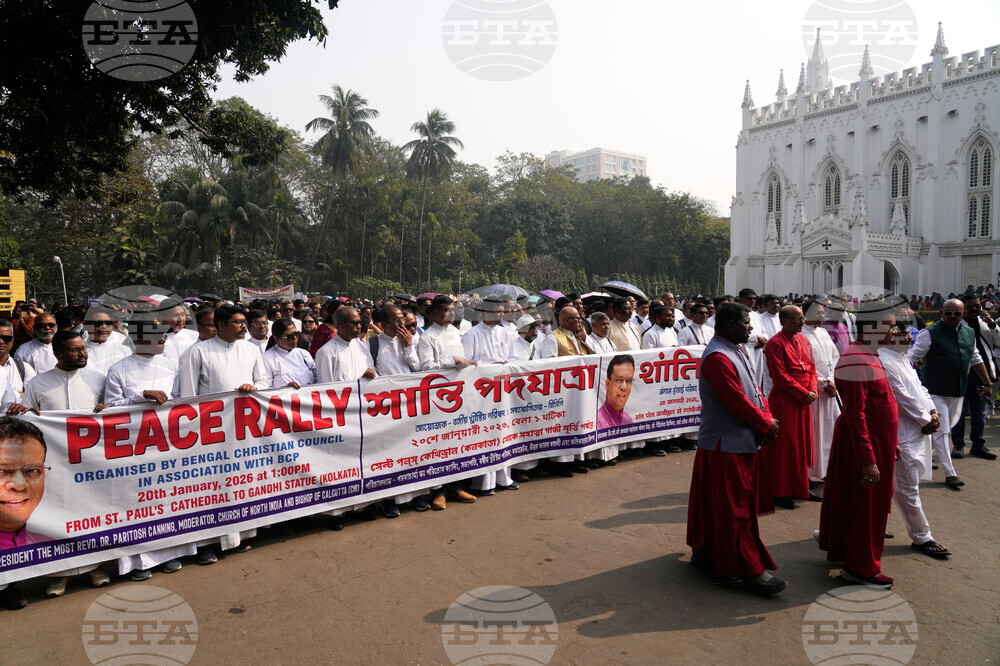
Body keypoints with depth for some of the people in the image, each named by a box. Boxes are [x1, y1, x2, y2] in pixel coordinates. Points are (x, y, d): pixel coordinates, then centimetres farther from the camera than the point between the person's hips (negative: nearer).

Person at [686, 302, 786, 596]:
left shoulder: (736, 351, 13)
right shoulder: (718, 357, -22)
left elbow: (754, 389, 13)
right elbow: (738, 402, -23)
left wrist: (767, 419, -2)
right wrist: (766, 424, -10)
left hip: (741, 441, 10)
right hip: (726, 443, -10)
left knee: (715, 501, 19)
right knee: (734, 506, -2)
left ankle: (706, 552, 31)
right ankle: (748, 570, 5)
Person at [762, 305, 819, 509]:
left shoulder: (803, 339, 11)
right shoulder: (775, 343, -12)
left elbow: (812, 367, 12)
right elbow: (780, 376, -17)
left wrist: (812, 391, -3)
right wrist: (803, 393, -16)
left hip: (804, 401, 8)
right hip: (784, 401, -7)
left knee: (803, 443, 13)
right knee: (784, 446, -2)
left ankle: (801, 488, 24)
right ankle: (780, 492, 7)